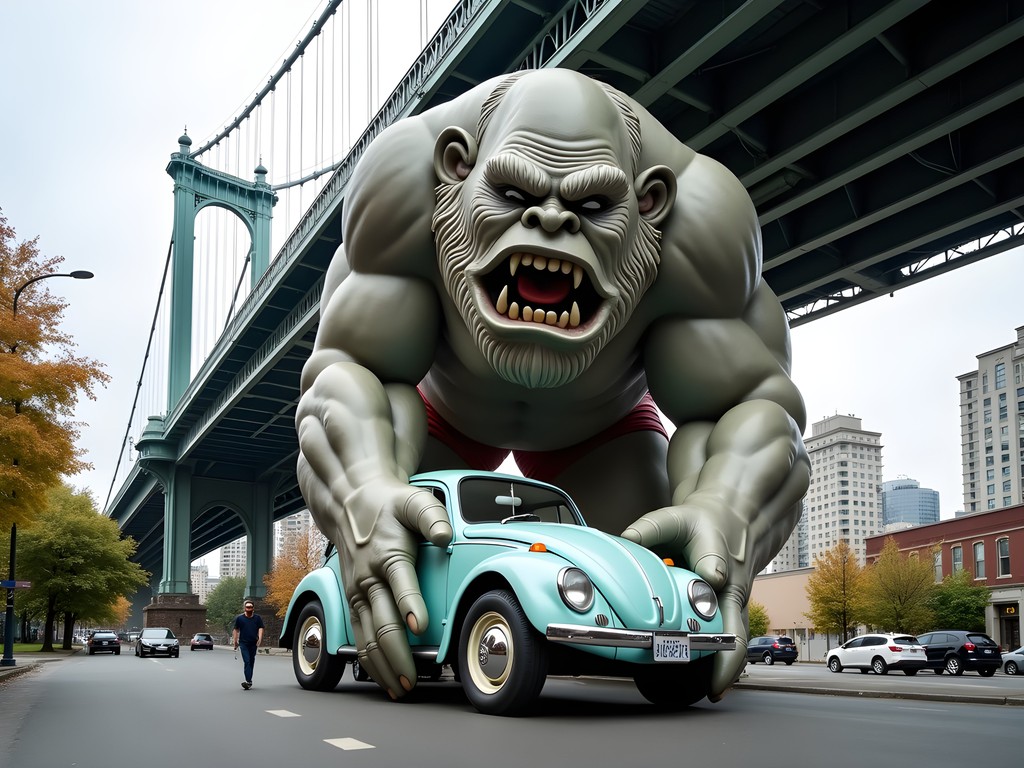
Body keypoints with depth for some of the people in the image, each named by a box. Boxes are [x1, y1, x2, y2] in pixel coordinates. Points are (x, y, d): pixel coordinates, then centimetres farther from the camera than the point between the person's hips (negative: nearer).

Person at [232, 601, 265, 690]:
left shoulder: (258, 618, 6)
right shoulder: (239, 618, 4)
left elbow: (260, 628, 2)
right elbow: (236, 630, 9)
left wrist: (260, 639, -13)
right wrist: (235, 641, 6)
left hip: (254, 643, 2)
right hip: (243, 643, -2)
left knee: (251, 662, 10)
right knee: (247, 662, -14)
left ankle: (249, 681, 20)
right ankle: (249, 681, -21)